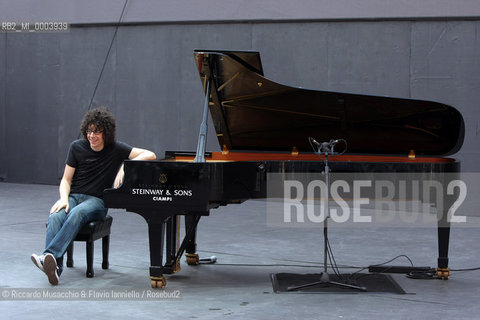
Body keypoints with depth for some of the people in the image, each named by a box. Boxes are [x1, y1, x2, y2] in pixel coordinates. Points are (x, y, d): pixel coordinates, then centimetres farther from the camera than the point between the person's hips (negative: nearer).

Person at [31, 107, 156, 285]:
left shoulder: (115, 149, 0)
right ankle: (54, 266, -49)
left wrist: (124, 166, -21)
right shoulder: (77, 147, 8)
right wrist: (64, 198, -12)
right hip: (73, 196, 3)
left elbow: (150, 155, -8)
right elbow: (66, 180, 10)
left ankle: (50, 255, -54)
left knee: (77, 213, -38)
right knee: (55, 217, -33)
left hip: (96, 201, -3)